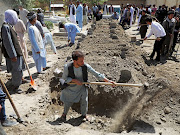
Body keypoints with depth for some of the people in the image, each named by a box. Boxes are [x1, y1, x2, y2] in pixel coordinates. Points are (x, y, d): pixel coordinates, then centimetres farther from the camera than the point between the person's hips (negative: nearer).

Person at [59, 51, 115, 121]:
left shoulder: (85, 66, -25)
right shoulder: (67, 67, -28)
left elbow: (96, 74, -20)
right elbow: (64, 78, -14)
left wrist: (108, 81, -25)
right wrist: (74, 80, -29)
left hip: (82, 88, 1)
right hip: (71, 88, -1)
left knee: (84, 102, 10)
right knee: (67, 103, 15)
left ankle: (84, 115, 43)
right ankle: (64, 113, 49)